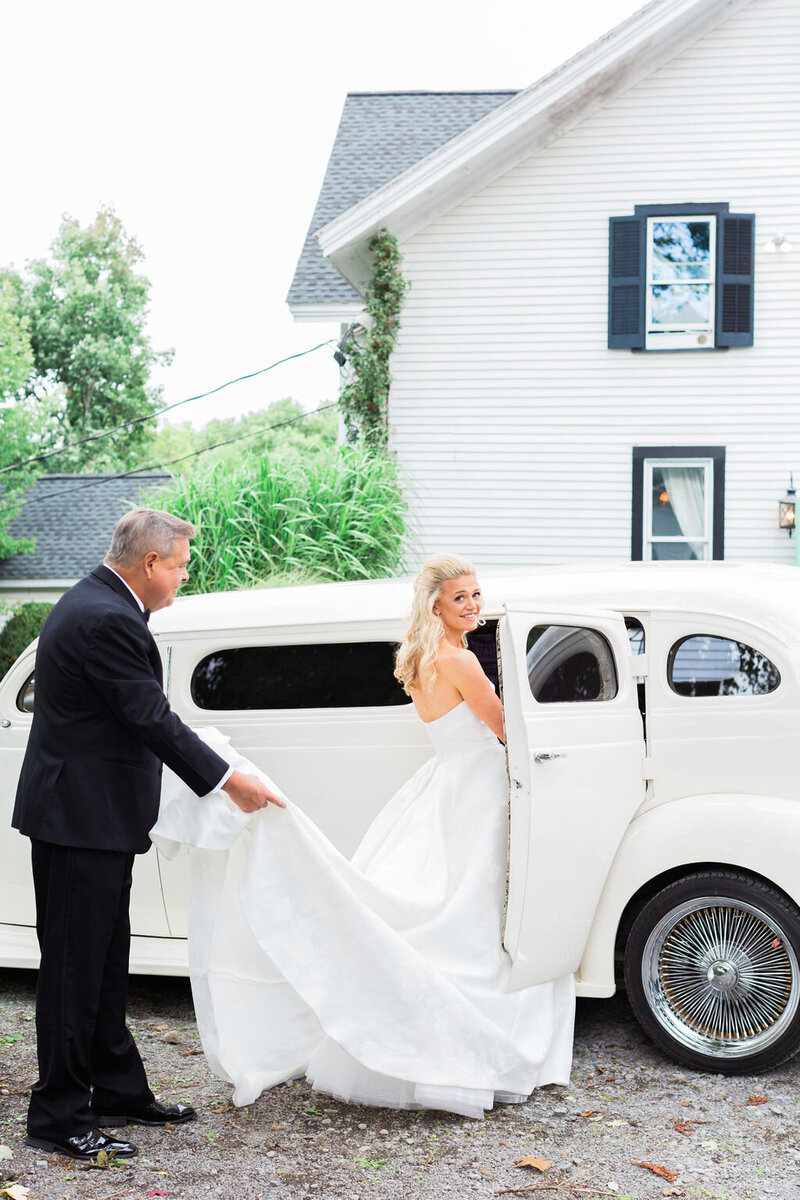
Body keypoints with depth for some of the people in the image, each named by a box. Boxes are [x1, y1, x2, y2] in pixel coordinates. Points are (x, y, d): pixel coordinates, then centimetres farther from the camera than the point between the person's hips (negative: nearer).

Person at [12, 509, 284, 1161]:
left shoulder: (95, 603, 12)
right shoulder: (107, 620, -21)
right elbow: (151, 718, -20)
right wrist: (228, 780, -13)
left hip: (91, 814, 11)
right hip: (82, 817, -11)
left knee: (105, 962, 17)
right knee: (76, 966, -2)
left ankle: (118, 1090, 28)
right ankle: (59, 1116, 8)